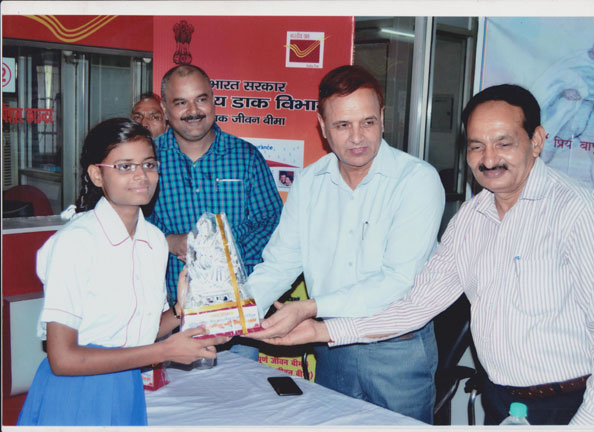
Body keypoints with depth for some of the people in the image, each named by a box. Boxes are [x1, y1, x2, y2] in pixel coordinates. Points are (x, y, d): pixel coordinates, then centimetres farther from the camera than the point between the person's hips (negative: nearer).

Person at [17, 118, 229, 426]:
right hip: (74, 399, -6)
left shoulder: (156, 240, 2)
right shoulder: (75, 241, -18)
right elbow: (63, 359, -19)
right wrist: (166, 351, -18)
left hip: (129, 394, 6)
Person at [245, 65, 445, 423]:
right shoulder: (309, 182, 1)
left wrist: (312, 308, -30)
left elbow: (399, 281, -23)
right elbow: (279, 263, 3)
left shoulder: (418, 179, -15)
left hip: (399, 352, -4)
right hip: (333, 349, 4)